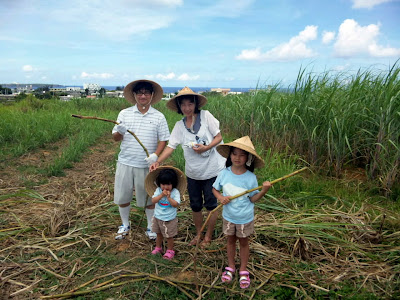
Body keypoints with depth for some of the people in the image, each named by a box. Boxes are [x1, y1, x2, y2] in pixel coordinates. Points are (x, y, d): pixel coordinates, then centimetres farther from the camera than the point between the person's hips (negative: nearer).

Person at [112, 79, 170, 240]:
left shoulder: (159, 117, 0)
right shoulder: (124, 114, 4)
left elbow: (163, 140, -1)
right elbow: (115, 138, 5)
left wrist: (156, 155, -18)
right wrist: (119, 132, -18)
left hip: (146, 165, -2)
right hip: (125, 163, 2)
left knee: (149, 197, 10)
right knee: (122, 196, 12)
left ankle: (151, 227, 31)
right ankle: (125, 224, 35)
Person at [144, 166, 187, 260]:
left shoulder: (175, 192, -16)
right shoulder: (158, 190, -7)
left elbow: (176, 204, -22)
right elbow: (153, 200, -18)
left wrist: (169, 197, -30)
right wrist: (162, 195, -28)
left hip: (170, 219, -3)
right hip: (158, 217, 4)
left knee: (169, 236, 10)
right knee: (159, 234, 22)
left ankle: (170, 250, 28)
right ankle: (158, 248, 41)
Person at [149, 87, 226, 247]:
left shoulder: (205, 116, -9)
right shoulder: (179, 125, 1)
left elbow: (218, 137, -6)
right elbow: (171, 146, -5)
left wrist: (206, 147, -23)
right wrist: (158, 161, -20)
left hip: (212, 169, -3)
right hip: (193, 172, 4)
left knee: (211, 204, 8)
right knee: (195, 205, 16)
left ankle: (208, 236, 28)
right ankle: (198, 234, 38)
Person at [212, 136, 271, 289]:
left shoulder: (251, 177, -19)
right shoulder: (224, 173, -14)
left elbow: (253, 199, -12)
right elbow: (215, 189, 0)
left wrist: (264, 190, -28)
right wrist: (220, 197, -19)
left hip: (245, 218, -2)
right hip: (228, 216, 2)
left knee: (243, 242, 18)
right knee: (231, 240, 21)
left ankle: (243, 270, 39)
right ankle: (230, 266, 43)